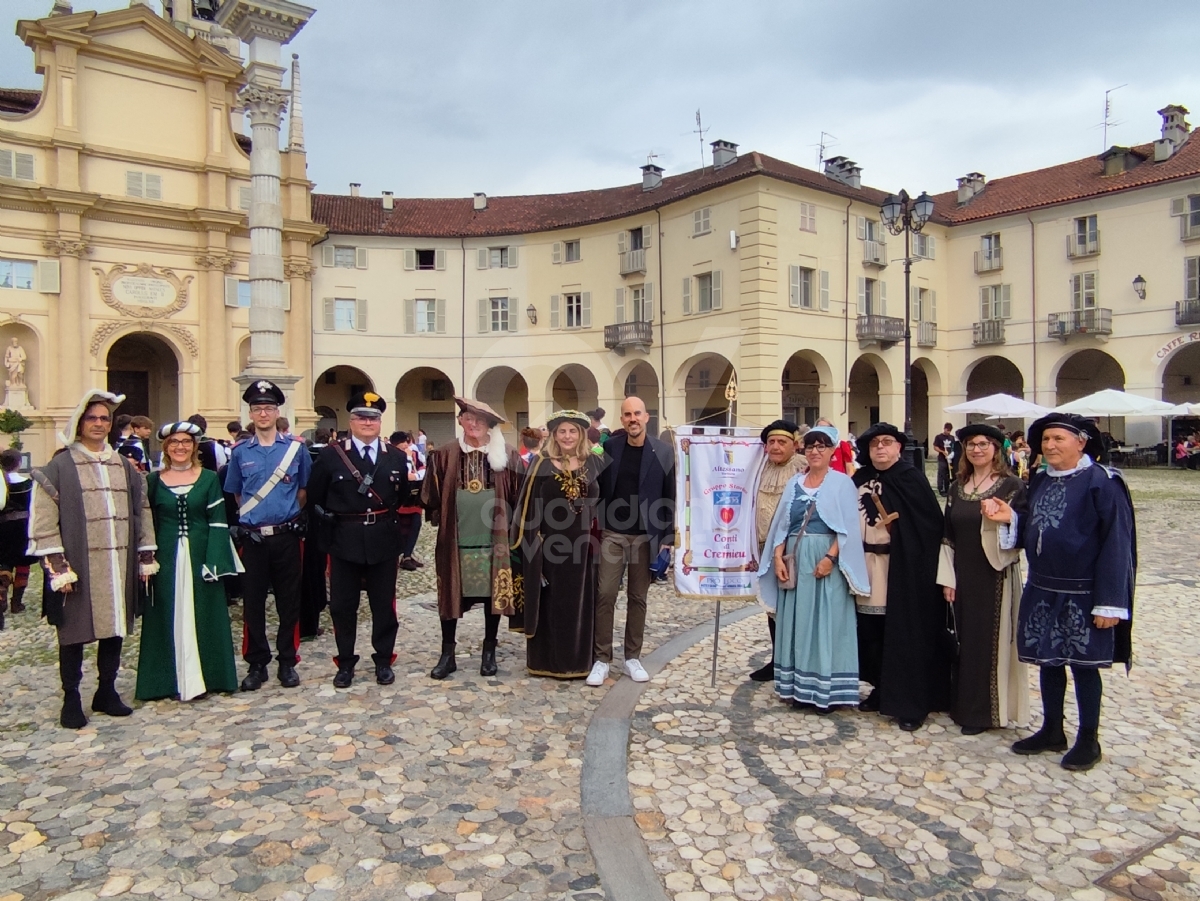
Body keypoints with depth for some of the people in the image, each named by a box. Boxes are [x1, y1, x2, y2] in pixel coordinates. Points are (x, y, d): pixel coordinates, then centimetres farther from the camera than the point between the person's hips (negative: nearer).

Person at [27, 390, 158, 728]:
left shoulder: (125, 466, 12)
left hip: (118, 565, 4)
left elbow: (142, 511, 13)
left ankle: (107, 691, 24)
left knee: (114, 627, 11)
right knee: (74, 632, 6)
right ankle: (71, 699, 18)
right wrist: (57, 565, -13)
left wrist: (146, 555, 8)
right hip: (77, 565, -4)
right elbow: (43, 521, -7)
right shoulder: (59, 466, -2)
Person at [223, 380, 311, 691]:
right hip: (253, 538, 1)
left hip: (286, 536, -1)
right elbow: (236, 494, 15)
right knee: (253, 603, 6)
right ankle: (257, 664, 19)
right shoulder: (240, 452, 3)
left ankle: (287, 662, 19)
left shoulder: (296, 449, 1)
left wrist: (287, 515, 9)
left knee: (288, 602, 6)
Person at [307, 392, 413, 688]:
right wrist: (330, 519, 3)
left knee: (384, 605, 9)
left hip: (384, 541, 1)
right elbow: (314, 496, 7)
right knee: (342, 605, 6)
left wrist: (392, 521, 9)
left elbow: (405, 496, 15)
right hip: (344, 541, -1)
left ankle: (384, 660, 22)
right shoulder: (331, 455, -1)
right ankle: (345, 663, 21)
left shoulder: (396, 458, 5)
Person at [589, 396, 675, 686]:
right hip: (612, 534, 0)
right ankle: (602, 659, 8)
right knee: (605, 595, -1)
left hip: (645, 536, 0)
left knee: (637, 597, 9)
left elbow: (669, 497, 0)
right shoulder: (608, 448, 1)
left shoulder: (663, 453, -1)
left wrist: (667, 538, -3)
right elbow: (598, 488, 4)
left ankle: (633, 657, 20)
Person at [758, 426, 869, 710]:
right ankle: (799, 685, 16)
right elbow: (782, 523, 9)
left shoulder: (842, 483, -2)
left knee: (825, 623, 0)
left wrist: (830, 558, -19)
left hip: (826, 561, -4)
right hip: (794, 561, 5)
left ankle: (825, 690, 8)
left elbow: (849, 528, -8)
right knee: (796, 623, 7)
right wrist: (778, 557, -3)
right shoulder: (795, 482, 11)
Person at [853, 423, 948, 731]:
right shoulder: (860, 479, 9)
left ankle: (911, 703, 11)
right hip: (866, 566, 5)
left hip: (903, 567, -5)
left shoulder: (912, 478, -6)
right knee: (870, 630, 9)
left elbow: (932, 524, -10)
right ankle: (882, 689, 27)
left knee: (904, 634, 0)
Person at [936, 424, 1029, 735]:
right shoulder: (957, 487, 9)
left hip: (996, 575, -4)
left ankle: (985, 710, 13)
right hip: (963, 576, 5)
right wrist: (947, 578, 4)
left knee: (991, 639, 1)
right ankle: (964, 705, 23)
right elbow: (948, 534, 9)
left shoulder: (1011, 486, -5)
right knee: (965, 638, 11)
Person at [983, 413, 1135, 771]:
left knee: (1083, 665, 7)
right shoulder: (1039, 482, 8)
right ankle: (1052, 730, 30)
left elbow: (1116, 544, -15)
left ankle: (1088, 739, 23)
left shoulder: (1102, 483, -13)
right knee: (1048, 661, 15)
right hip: (1041, 592, 6)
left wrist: (1109, 603, -18)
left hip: (1082, 596, -6)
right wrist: (1010, 518, -7)